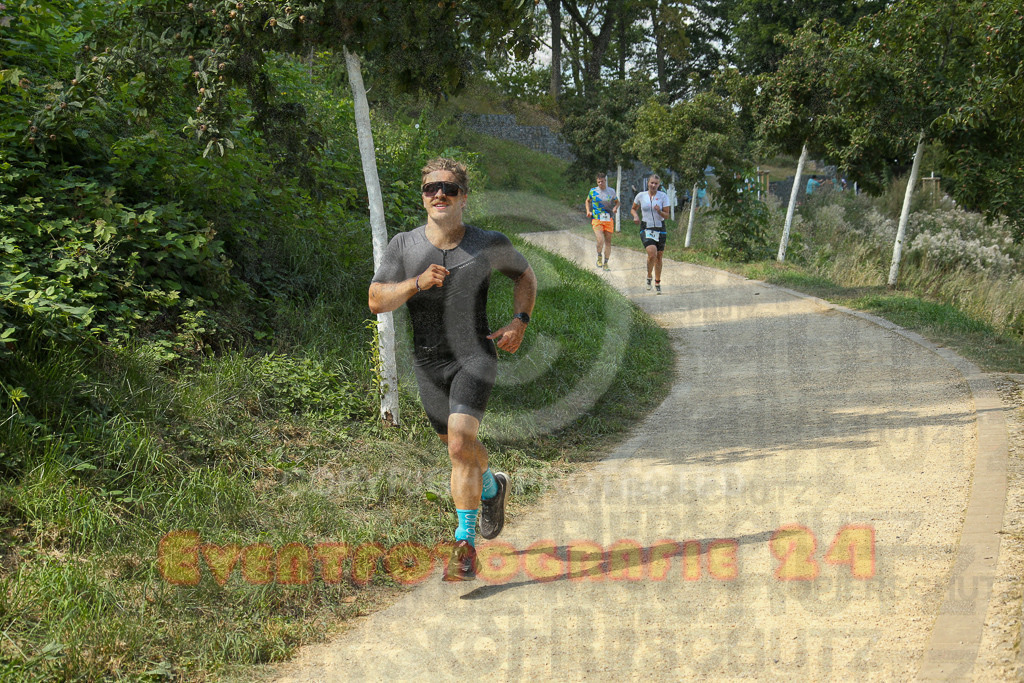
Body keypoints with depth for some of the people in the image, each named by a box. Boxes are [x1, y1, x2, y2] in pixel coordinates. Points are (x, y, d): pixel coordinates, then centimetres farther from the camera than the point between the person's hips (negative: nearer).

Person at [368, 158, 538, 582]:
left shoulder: (490, 245, -6)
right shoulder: (403, 246, -4)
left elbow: (525, 276, 12)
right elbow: (376, 301, -10)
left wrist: (520, 321, -3)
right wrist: (416, 283, -27)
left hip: (475, 355, -3)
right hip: (427, 360, 3)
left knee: (460, 442, -20)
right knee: (457, 445, 18)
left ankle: (465, 546, -12)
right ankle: (493, 487, 52)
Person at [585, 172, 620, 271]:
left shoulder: (611, 191, 5)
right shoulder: (593, 191, 2)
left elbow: (617, 202, 20)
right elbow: (588, 201, 19)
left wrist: (615, 208, -2)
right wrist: (588, 211, 2)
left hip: (608, 220, 2)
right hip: (597, 220, -2)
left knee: (608, 241, 5)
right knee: (600, 241, -20)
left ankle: (606, 263, 19)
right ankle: (599, 257, 8)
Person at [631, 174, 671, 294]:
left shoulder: (663, 196, -2)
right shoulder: (641, 196, 1)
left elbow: (666, 215, -3)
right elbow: (633, 209, 17)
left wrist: (659, 211, -23)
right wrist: (636, 216, -4)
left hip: (660, 229, 1)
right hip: (646, 229, -1)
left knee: (659, 257, 7)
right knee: (652, 253, -23)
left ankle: (657, 283, 25)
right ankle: (649, 277, 1)